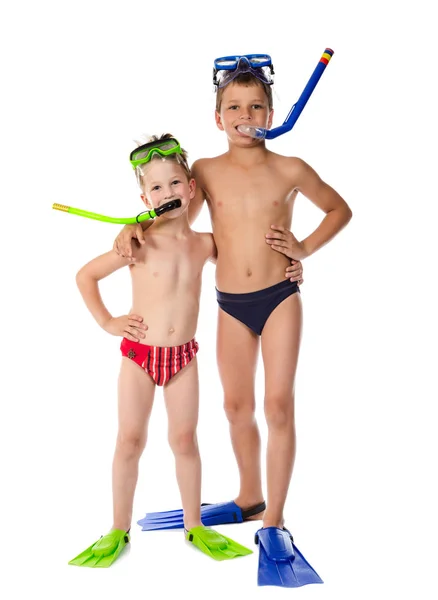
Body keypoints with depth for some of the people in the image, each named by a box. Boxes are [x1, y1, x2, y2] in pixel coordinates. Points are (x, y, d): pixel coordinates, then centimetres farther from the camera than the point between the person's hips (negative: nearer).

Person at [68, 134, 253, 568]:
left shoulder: (203, 244, 0)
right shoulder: (141, 243, -10)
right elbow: (85, 276, -2)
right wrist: (106, 321, -7)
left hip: (182, 355, 2)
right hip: (139, 353, -2)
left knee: (184, 440, 8)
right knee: (130, 441, 3)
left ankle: (194, 527, 21)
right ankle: (119, 531, 17)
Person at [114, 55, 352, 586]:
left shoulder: (289, 170, -4)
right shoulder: (207, 171, 0)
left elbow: (340, 209, 10)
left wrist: (306, 248, -2)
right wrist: (135, 227, -12)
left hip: (279, 298, -2)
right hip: (231, 304, 3)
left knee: (279, 406, -1)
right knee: (237, 406, 13)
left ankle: (274, 518, 10)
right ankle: (249, 498, 34)